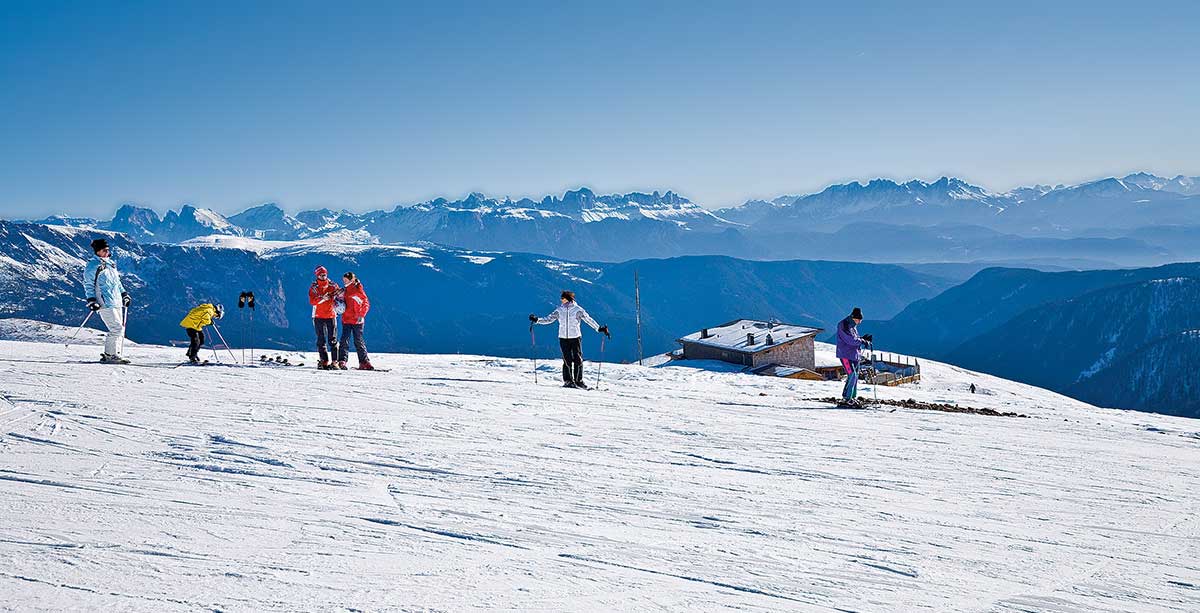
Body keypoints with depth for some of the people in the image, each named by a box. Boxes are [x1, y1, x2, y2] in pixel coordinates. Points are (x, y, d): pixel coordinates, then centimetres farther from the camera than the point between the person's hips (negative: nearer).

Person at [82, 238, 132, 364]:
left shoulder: (111, 263, 19)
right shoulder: (92, 266, -3)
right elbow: (88, 285, -4)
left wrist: (124, 295, 25)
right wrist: (91, 301, -12)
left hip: (117, 302, 8)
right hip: (105, 303, -8)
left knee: (120, 328, 6)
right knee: (117, 328, -14)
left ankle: (115, 353, 11)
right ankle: (109, 355, -6)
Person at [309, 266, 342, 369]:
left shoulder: (332, 286, 6)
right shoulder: (313, 287, 2)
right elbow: (312, 301, -10)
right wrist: (322, 298, -26)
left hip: (331, 315, 1)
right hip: (318, 316, 0)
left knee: (333, 340, -3)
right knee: (321, 340, -1)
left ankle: (335, 361, -3)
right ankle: (324, 361, 0)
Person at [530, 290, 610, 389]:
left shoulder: (577, 309, -5)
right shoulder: (559, 310, 5)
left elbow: (588, 319, -8)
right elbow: (548, 319, 8)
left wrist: (599, 328, -15)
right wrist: (536, 320, -3)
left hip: (576, 337, -2)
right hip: (563, 338, 2)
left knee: (578, 360, -2)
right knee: (567, 360, -2)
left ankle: (578, 381, 9)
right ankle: (568, 381, 6)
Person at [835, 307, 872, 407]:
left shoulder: (853, 326, 16)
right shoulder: (843, 325, -14)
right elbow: (850, 340, -21)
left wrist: (863, 338, 4)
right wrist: (863, 341, -15)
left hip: (855, 354, 9)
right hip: (846, 355, -9)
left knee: (855, 376, 8)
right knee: (852, 376, -15)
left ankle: (853, 398, 15)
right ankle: (846, 399, -10)